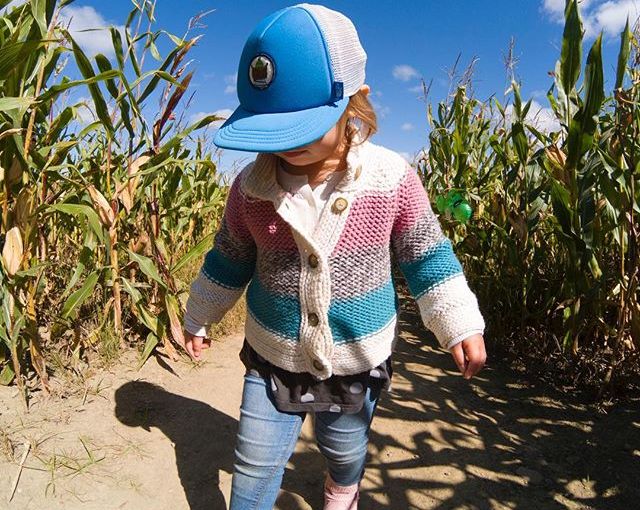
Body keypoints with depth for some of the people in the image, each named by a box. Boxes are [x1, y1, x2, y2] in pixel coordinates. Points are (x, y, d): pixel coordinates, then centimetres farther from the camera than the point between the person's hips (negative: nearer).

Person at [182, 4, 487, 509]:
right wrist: (198, 318, 14)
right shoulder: (251, 186, -13)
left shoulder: (390, 179, -18)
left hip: (357, 364, 0)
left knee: (346, 454, 26)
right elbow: (229, 262, 3)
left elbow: (426, 256, -5)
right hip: (273, 360, 1)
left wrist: (460, 325, -3)